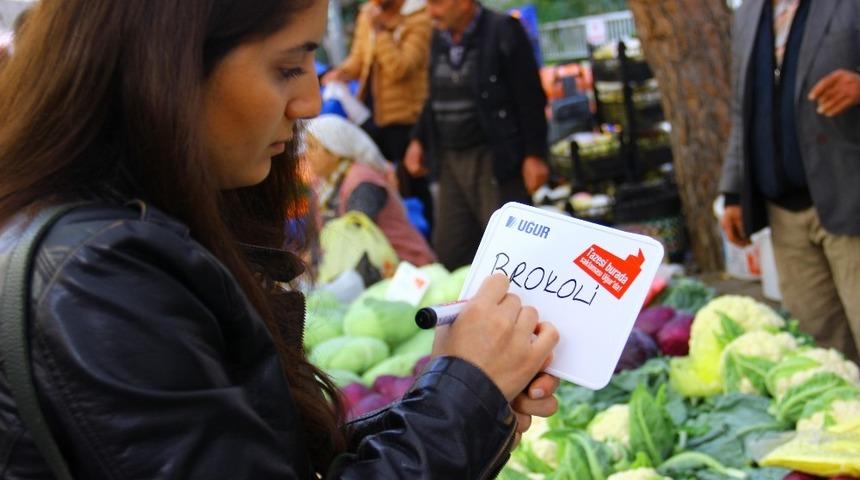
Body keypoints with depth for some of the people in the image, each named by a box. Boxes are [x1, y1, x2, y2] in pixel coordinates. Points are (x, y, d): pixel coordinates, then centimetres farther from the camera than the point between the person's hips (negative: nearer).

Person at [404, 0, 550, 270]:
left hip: (495, 159, -7)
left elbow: (531, 99, -10)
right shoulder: (440, 37, 12)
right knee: (449, 252, 8)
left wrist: (534, 155, -14)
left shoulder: (503, 32, -8)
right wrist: (418, 140, 11)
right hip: (450, 159, 7)